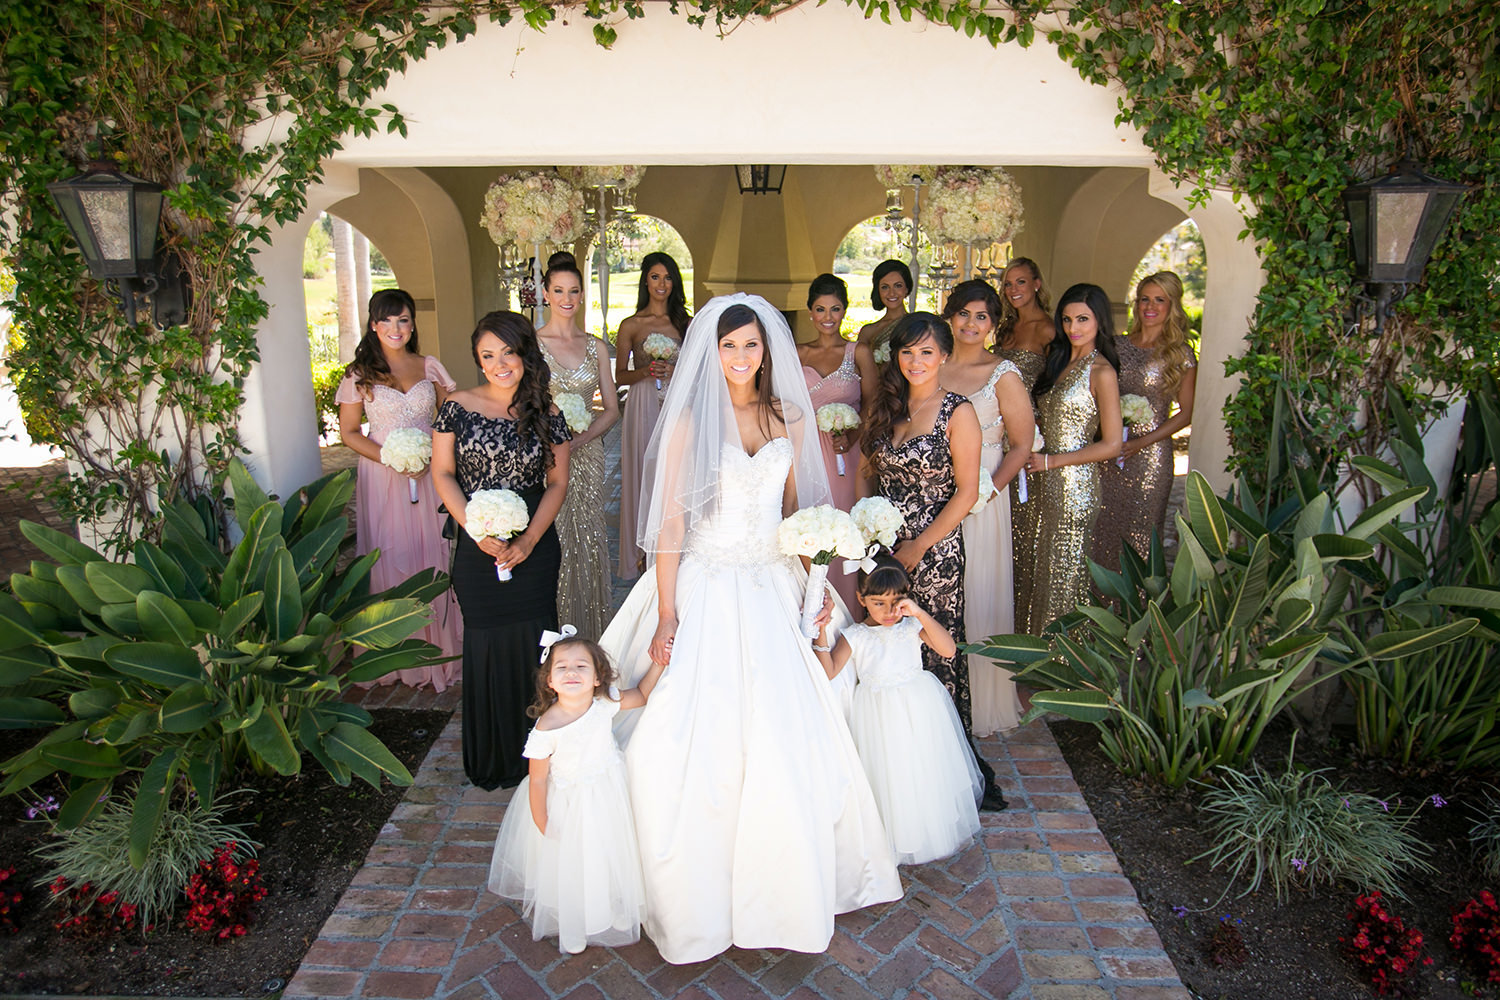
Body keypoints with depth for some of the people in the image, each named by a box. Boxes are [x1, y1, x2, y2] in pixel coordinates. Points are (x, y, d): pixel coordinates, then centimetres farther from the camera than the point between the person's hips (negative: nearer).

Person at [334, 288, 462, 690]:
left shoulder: (429, 367, 6)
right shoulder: (359, 374, 1)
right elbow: (348, 432, 1)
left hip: (430, 475, 2)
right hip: (382, 477, -1)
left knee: (432, 553, 2)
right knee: (390, 558, 1)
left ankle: (438, 645, 14)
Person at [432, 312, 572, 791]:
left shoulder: (547, 415, 1)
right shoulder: (458, 407, -1)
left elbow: (557, 483, 3)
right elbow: (442, 474, 1)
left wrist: (528, 541, -10)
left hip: (535, 549, 0)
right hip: (478, 549, 0)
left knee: (531, 644, 4)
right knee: (486, 645, 6)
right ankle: (493, 762, 25)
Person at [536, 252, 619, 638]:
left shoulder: (596, 347, 9)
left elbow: (611, 408, 8)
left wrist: (578, 439, -9)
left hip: (586, 454, 3)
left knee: (587, 542, 6)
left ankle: (588, 635, 18)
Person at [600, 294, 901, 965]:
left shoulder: (790, 419, 8)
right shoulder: (691, 420, -3)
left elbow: (799, 507, 14)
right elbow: (670, 520, -6)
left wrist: (816, 583, 1)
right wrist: (667, 614, -12)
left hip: (772, 589, 3)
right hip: (706, 588, -3)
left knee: (785, 739, 3)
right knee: (700, 738, -4)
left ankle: (780, 879, 24)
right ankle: (700, 889, 15)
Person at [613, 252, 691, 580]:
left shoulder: (685, 322, 10)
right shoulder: (631, 326, 1)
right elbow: (620, 376, 3)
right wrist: (646, 372, -13)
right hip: (645, 408, -2)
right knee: (645, 476, 0)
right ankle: (645, 551, 11)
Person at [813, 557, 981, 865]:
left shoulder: (913, 626, -3)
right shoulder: (855, 636, -8)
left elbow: (949, 649, -17)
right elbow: (828, 672, -18)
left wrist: (920, 613, -27)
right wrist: (821, 632, -30)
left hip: (920, 711, 2)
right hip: (881, 716, -1)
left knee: (925, 773, 14)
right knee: (889, 776, 6)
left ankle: (935, 831, 38)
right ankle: (897, 839, 28)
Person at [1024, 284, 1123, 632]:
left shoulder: (1102, 372, -12)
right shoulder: (1060, 360, 11)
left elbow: (1112, 445, -14)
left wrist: (1051, 461, -13)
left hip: (1076, 483, -7)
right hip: (1048, 483, 7)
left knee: (1065, 571, 3)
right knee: (1048, 567, 13)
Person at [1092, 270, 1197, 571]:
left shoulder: (1180, 353, -1)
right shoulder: (1117, 345, 8)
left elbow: (1186, 412, -1)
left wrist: (1143, 441, -12)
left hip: (1149, 455, -3)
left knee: (1140, 533, 1)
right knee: (1103, 527, 6)